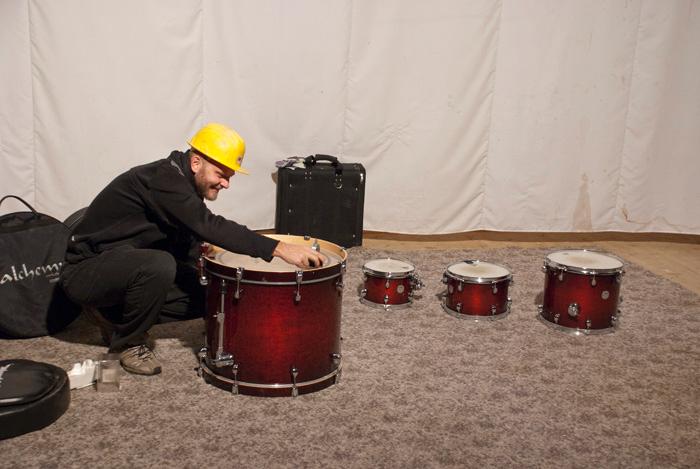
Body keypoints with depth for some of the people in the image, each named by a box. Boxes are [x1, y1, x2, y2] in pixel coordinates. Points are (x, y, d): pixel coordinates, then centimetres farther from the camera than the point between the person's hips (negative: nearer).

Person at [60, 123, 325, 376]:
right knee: (159, 266, -36)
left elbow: (184, 251, 10)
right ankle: (129, 343, -11)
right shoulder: (163, 179, -25)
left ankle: (115, 314, 12)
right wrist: (278, 249, -42)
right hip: (86, 270, -9)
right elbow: (209, 226, -37)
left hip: (130, 266, 9)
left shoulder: (183, 185, 5)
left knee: (205, 297, 0)